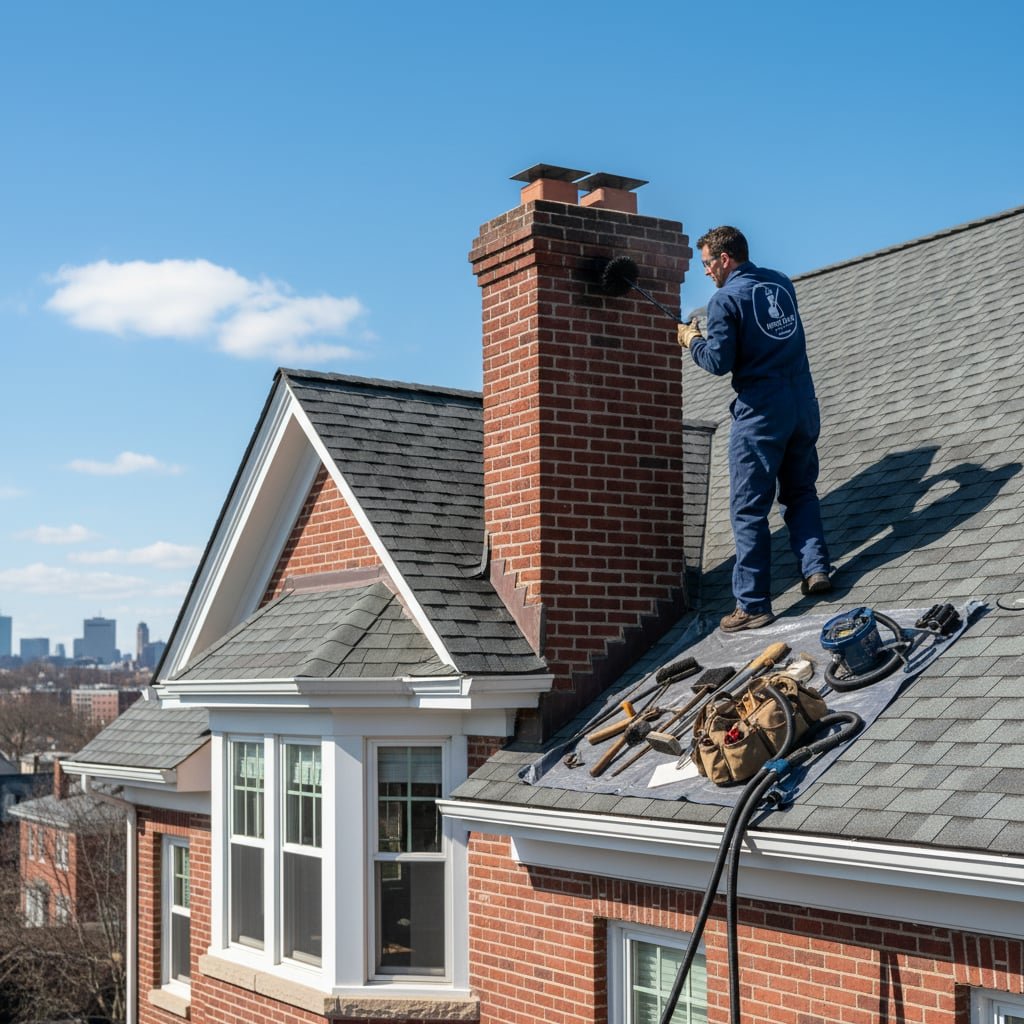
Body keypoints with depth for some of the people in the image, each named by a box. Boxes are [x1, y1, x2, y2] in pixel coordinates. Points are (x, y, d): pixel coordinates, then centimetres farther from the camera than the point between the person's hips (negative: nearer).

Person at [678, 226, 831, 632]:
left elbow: (719, 362, -13)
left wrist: (692, 339, 5)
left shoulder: (726, 299, -9)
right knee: (800, 492, 23)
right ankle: (816, 566, 10)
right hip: (803, 404, 7)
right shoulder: (782, 282, 12)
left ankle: (753, 605, -1)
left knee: (748, 509, -1)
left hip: (760, 412, -6)